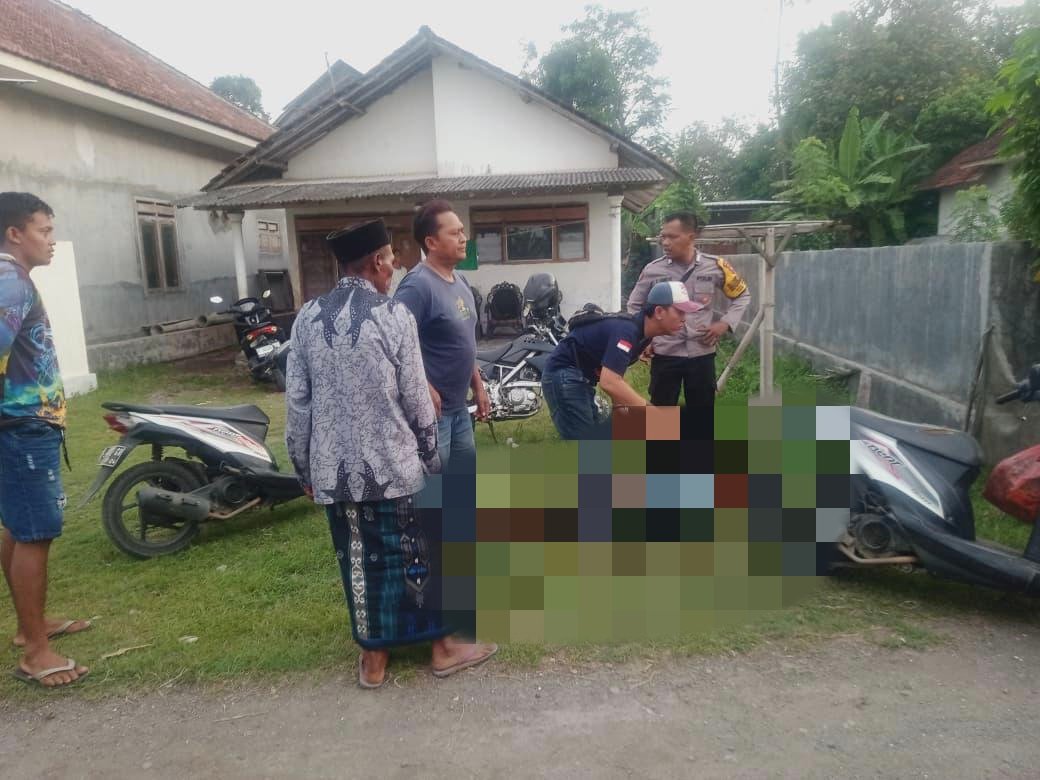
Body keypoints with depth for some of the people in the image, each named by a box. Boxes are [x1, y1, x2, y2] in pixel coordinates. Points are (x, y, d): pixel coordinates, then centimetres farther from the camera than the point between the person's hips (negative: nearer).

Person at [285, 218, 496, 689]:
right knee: (419, 556, 12)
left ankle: (374, 658, 28)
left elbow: (297, 402, 4)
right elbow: (417, 399, -8)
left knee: (359, 560, 15)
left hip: (334, 467, 4)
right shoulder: (394, 315, -10)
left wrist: (304, 468, 13)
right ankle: (442, 648, 27)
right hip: (394, 465, -4)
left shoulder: (307, 318, 1)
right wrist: (432, 457, 6)